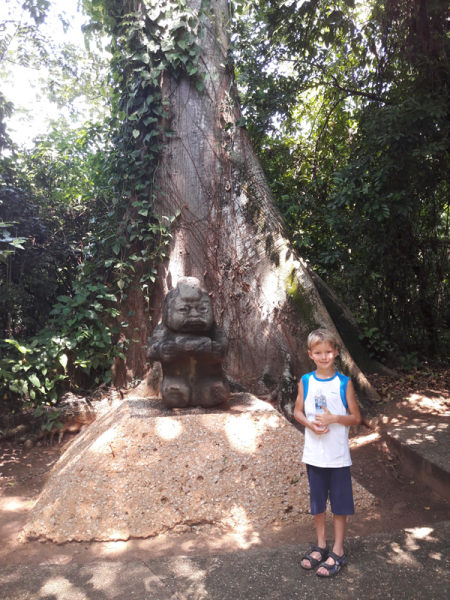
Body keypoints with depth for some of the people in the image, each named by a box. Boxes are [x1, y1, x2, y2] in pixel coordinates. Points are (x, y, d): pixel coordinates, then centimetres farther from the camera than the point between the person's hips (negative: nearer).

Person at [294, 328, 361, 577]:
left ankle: (338, 551, 27)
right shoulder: (305, 382, -3)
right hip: (314, 454, 2)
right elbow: (297, 411, 5)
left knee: (339, 503, 10)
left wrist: (333, 418, -22)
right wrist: (310, 424, -15)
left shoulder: (344, 383, -9)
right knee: (317, 501, 16)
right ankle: (321, 545, 35)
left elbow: (356, 418, -5)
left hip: (338, 456, -2)